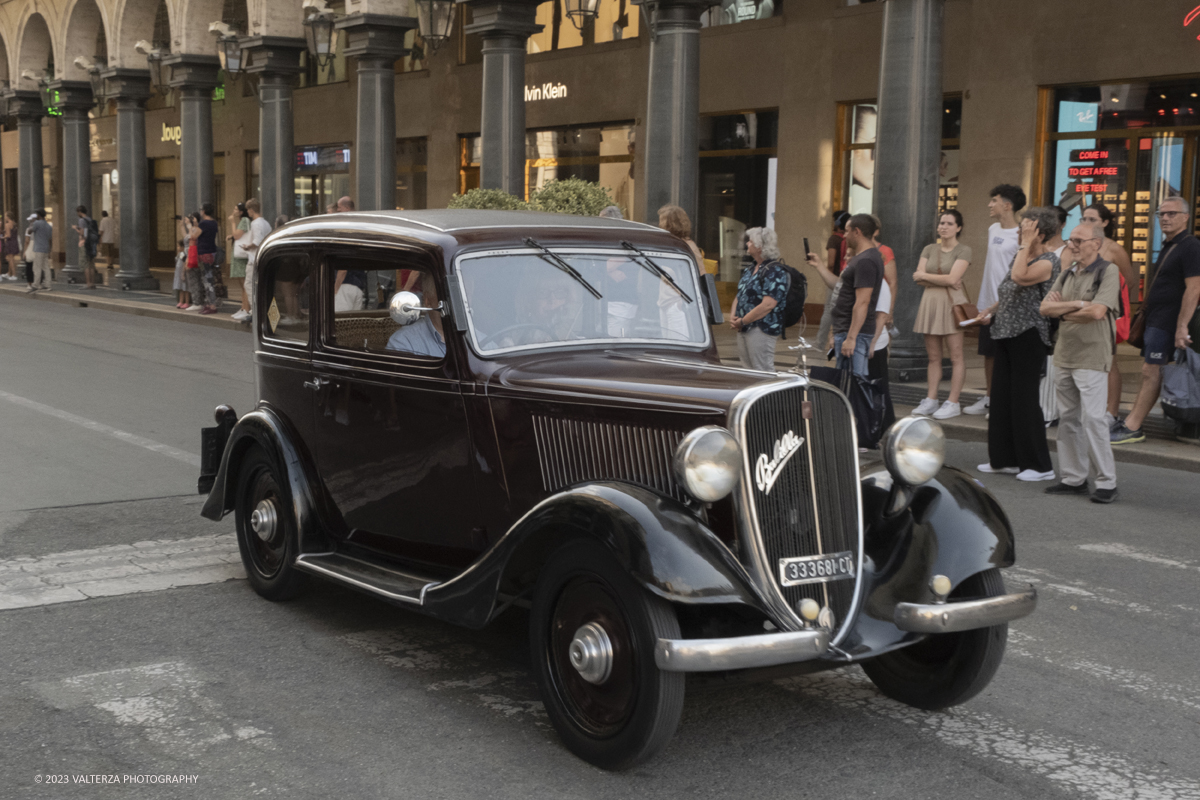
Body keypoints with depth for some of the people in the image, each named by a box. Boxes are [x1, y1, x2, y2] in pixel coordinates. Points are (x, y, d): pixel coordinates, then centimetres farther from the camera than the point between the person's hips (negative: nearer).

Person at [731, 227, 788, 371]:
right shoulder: (749, 270, 15)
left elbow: (768, 305, -23)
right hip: (744, 330, 9)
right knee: (747, 370, 14)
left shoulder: (774, 272, -14)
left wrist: (742, 321, -17)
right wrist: (733, 317, 1)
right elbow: (739, 296, 20)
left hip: (762, 330, -9)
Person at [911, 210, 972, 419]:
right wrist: (943, 281, -10)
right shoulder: (929, 250, 13)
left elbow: (952, 278, -13)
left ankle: (953, 403, -1)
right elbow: (918, 278, 3)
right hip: (930, 302, 5)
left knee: (956, 356, -3)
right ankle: (931, 400, 10)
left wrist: (924, 275, -2)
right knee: (933, 357, 6)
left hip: (952, 303, -5)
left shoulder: (963, 251, -2)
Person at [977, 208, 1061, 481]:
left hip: (1028, 335, -9)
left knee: (1024, 399, -7)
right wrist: (992, 309, 10)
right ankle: (1005, 458, 21)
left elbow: (1019, 278, -31)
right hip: (1007, 332, 9)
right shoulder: (1023, 254, 13)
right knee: (1002, 396, 12)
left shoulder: (1047, 261, -13)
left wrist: (1026, 244, -22)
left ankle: (1039, 465, 1)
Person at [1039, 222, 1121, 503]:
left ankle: (1107, 482, -2)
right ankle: (1073, 478, 18)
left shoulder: (1108, 272, -7)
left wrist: (1063, 310, -4)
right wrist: (1077, 305, -11)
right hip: (1063, 355, 7)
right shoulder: (1067, 274, 15)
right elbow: (1045, 307, 4)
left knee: (1092, 419, -10)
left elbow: (1097, 311, -19)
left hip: (1091, 358, -7)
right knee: (1068, 419, 10)